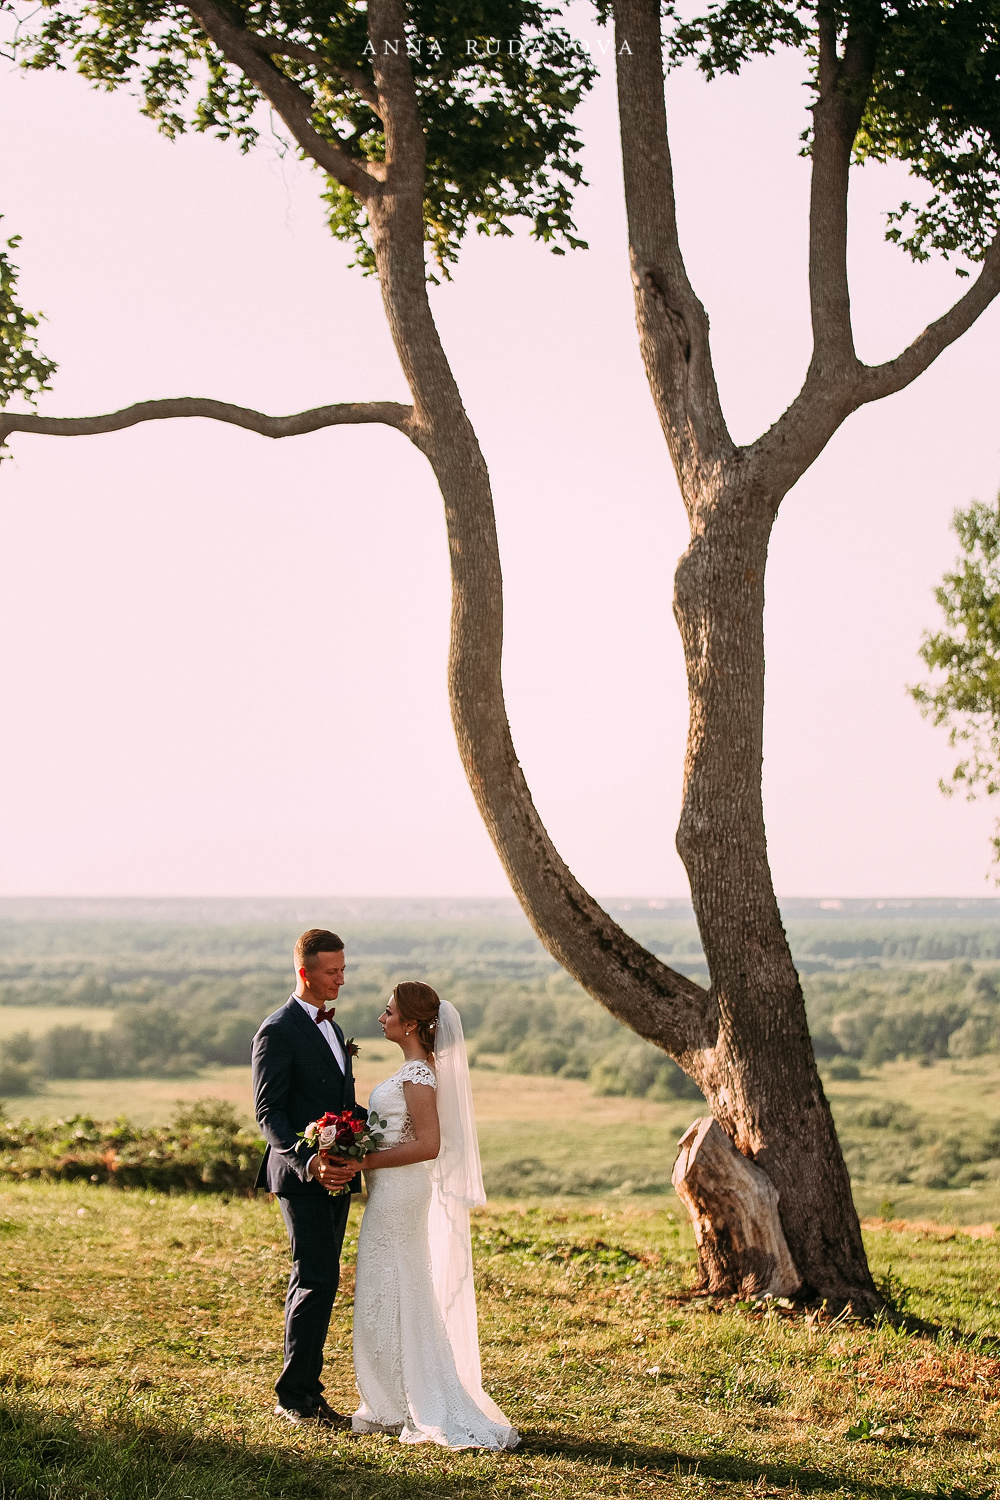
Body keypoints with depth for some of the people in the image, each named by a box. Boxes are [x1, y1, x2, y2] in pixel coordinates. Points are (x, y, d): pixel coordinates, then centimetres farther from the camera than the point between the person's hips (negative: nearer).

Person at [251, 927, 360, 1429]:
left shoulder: (330, 1026, 17)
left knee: (314, 1283, 11)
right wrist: (307, 1161, -28)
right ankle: (295, 1396, -2)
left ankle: (304, 1392, 16)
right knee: (317, 1280, -10)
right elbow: (268, 1113, -16)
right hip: (302, 1179, -8)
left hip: (336, 1175, 8)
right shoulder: (278, 1031, -11)